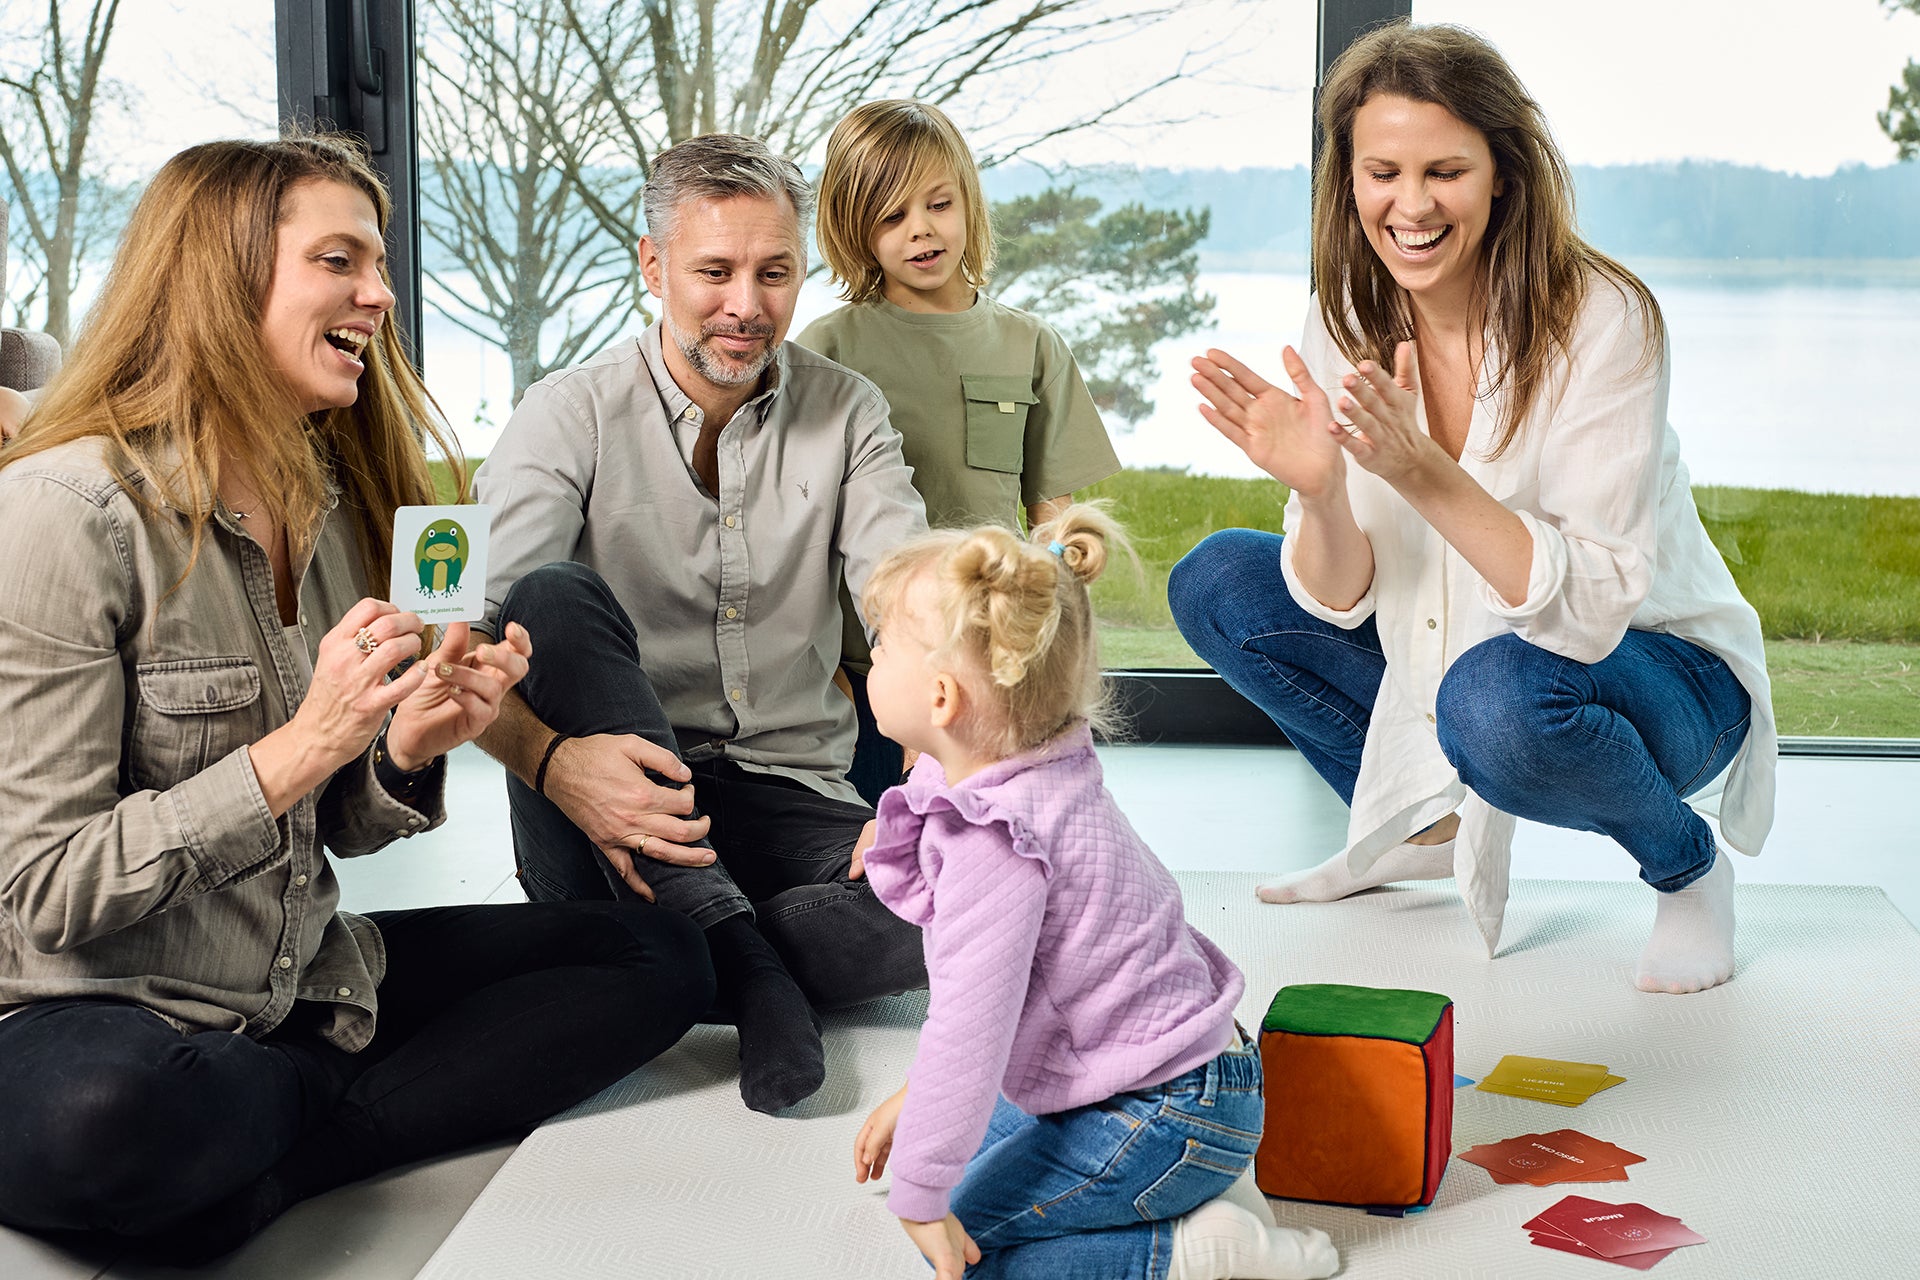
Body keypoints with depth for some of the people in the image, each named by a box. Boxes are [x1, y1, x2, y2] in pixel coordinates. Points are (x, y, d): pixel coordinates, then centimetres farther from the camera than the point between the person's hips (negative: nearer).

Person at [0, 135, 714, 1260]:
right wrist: (302, 747, -27)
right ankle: (323, 1096, -5)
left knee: (659, 957, 0)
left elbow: (342, 828, 11)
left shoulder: (337, 503, 8)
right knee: (107, 1116, -42)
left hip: (307, 980, 8)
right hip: (99, 1011, -7)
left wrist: (408, 751, -12)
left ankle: (263, 1164, -11)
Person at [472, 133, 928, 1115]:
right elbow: (466, 638, -16)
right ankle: (739, 957, -29)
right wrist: (551, 759, -38)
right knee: (555, 594, -30)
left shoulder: (846, 415, 6)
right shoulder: (573, 416, -3)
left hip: (789, 803, 1)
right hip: (607, 828, -1)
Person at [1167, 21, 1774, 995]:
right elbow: (1341, 600, -10)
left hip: (1651, 666, -5)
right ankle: (1426, 827, 12)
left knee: (1495, 701, -38)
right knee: (1213, 584, -4)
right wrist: (1317, 488, -31)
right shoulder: (1346, 328, -9)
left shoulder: (1601, 320, -25)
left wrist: (1427, 475, -41)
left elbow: (1595, 608, -30)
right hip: (1441, 651, 6)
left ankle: (1687, 865, -4)